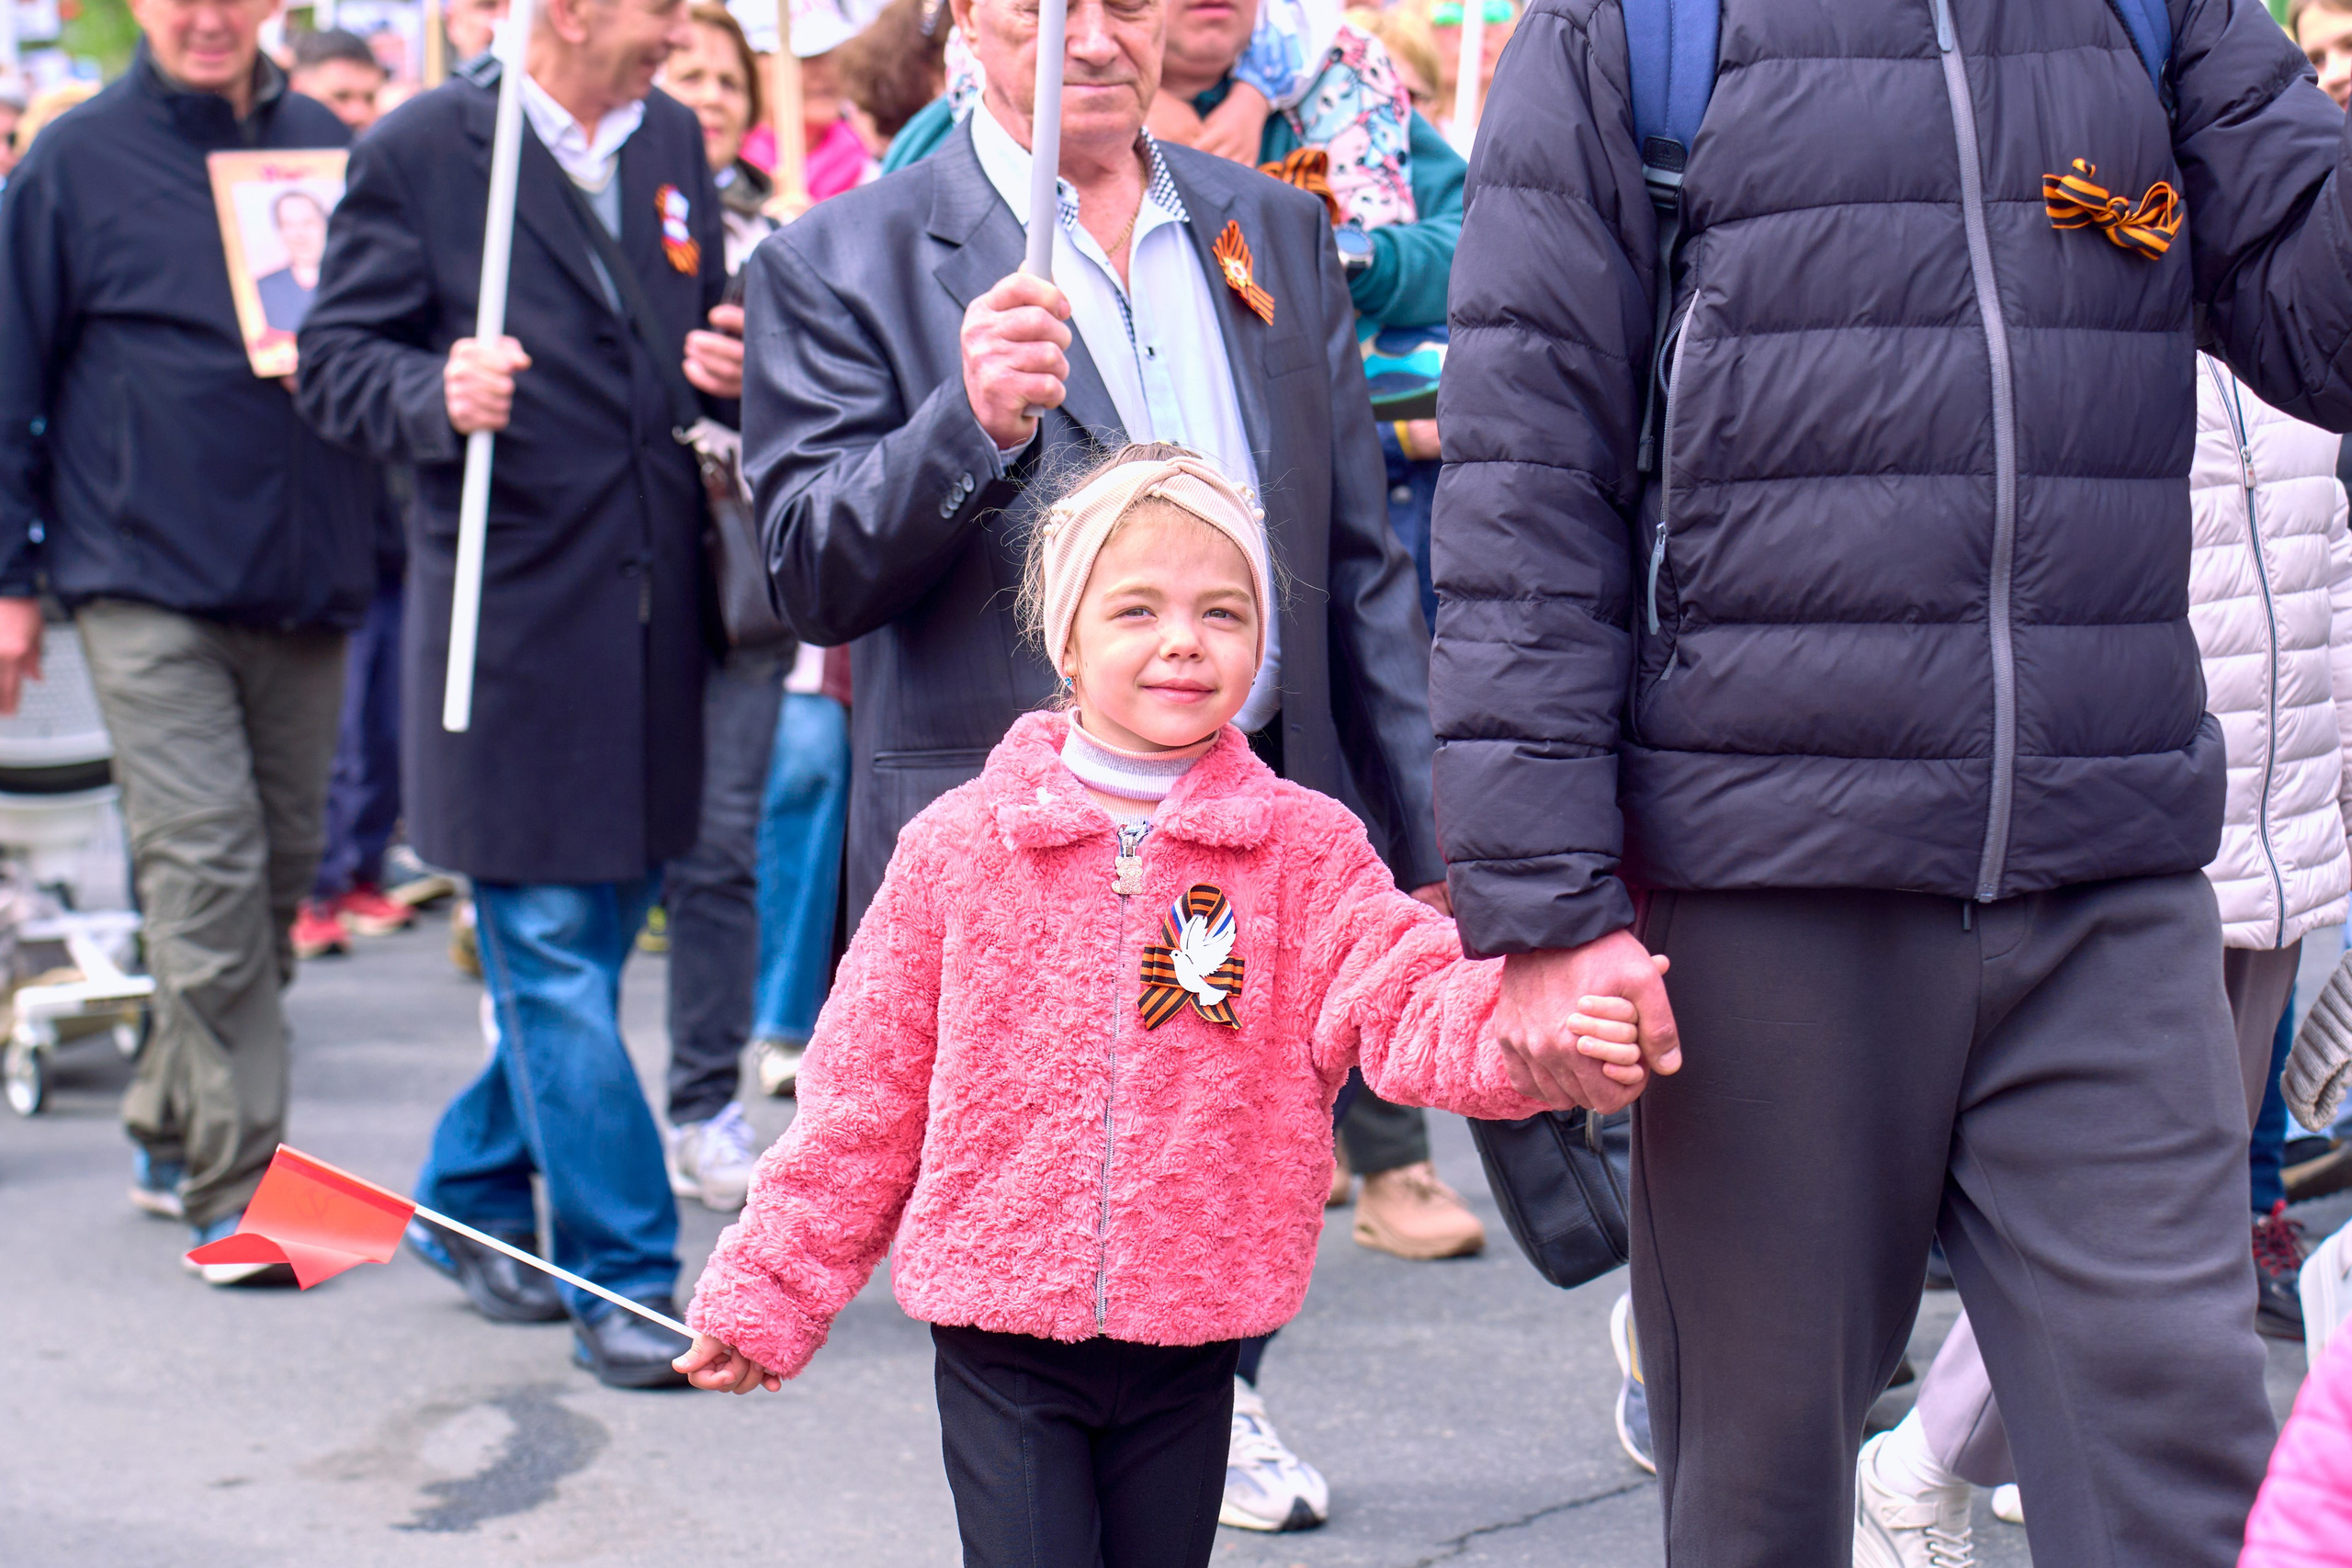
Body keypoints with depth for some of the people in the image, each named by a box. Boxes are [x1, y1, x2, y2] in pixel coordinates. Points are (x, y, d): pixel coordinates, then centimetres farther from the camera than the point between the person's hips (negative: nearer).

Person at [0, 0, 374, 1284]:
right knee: (208, 866, -12)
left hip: (302, 584, 4)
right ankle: (232, 1187, -8)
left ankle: (174, 1133, 26)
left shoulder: (327, 151, 10)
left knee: (275, 869, 10)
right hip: (147, 580, -4)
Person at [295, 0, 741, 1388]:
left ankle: (474, 1197, 34)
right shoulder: (422, 153, -7)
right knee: (554, 954, -4)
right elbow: (338, 359, -6)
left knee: (593, 929, 14)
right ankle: (624, 1281, 1)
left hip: (653, 608, 6)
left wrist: (732, 369, -2)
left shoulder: (673, 141, 11)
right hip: (516, 611, -6)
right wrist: (436, 396, -26)